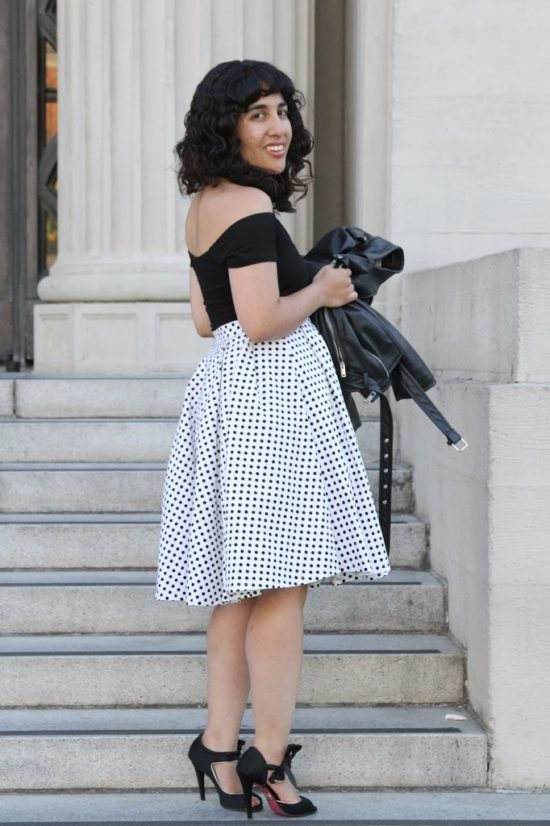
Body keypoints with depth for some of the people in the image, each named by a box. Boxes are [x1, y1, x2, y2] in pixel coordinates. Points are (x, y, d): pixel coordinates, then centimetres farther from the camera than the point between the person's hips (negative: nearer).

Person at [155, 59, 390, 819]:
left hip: (226, 385, 10)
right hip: (275, 391, -10)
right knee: (283, 584, -5)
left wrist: (303, 287, 20)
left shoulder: (202, 207, 16)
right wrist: (319, 293, -3)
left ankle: (220, 748, 19)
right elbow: (262, 322, -20)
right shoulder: (251, 205, -13)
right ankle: (268, 758, 1)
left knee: (240, 585, 13)